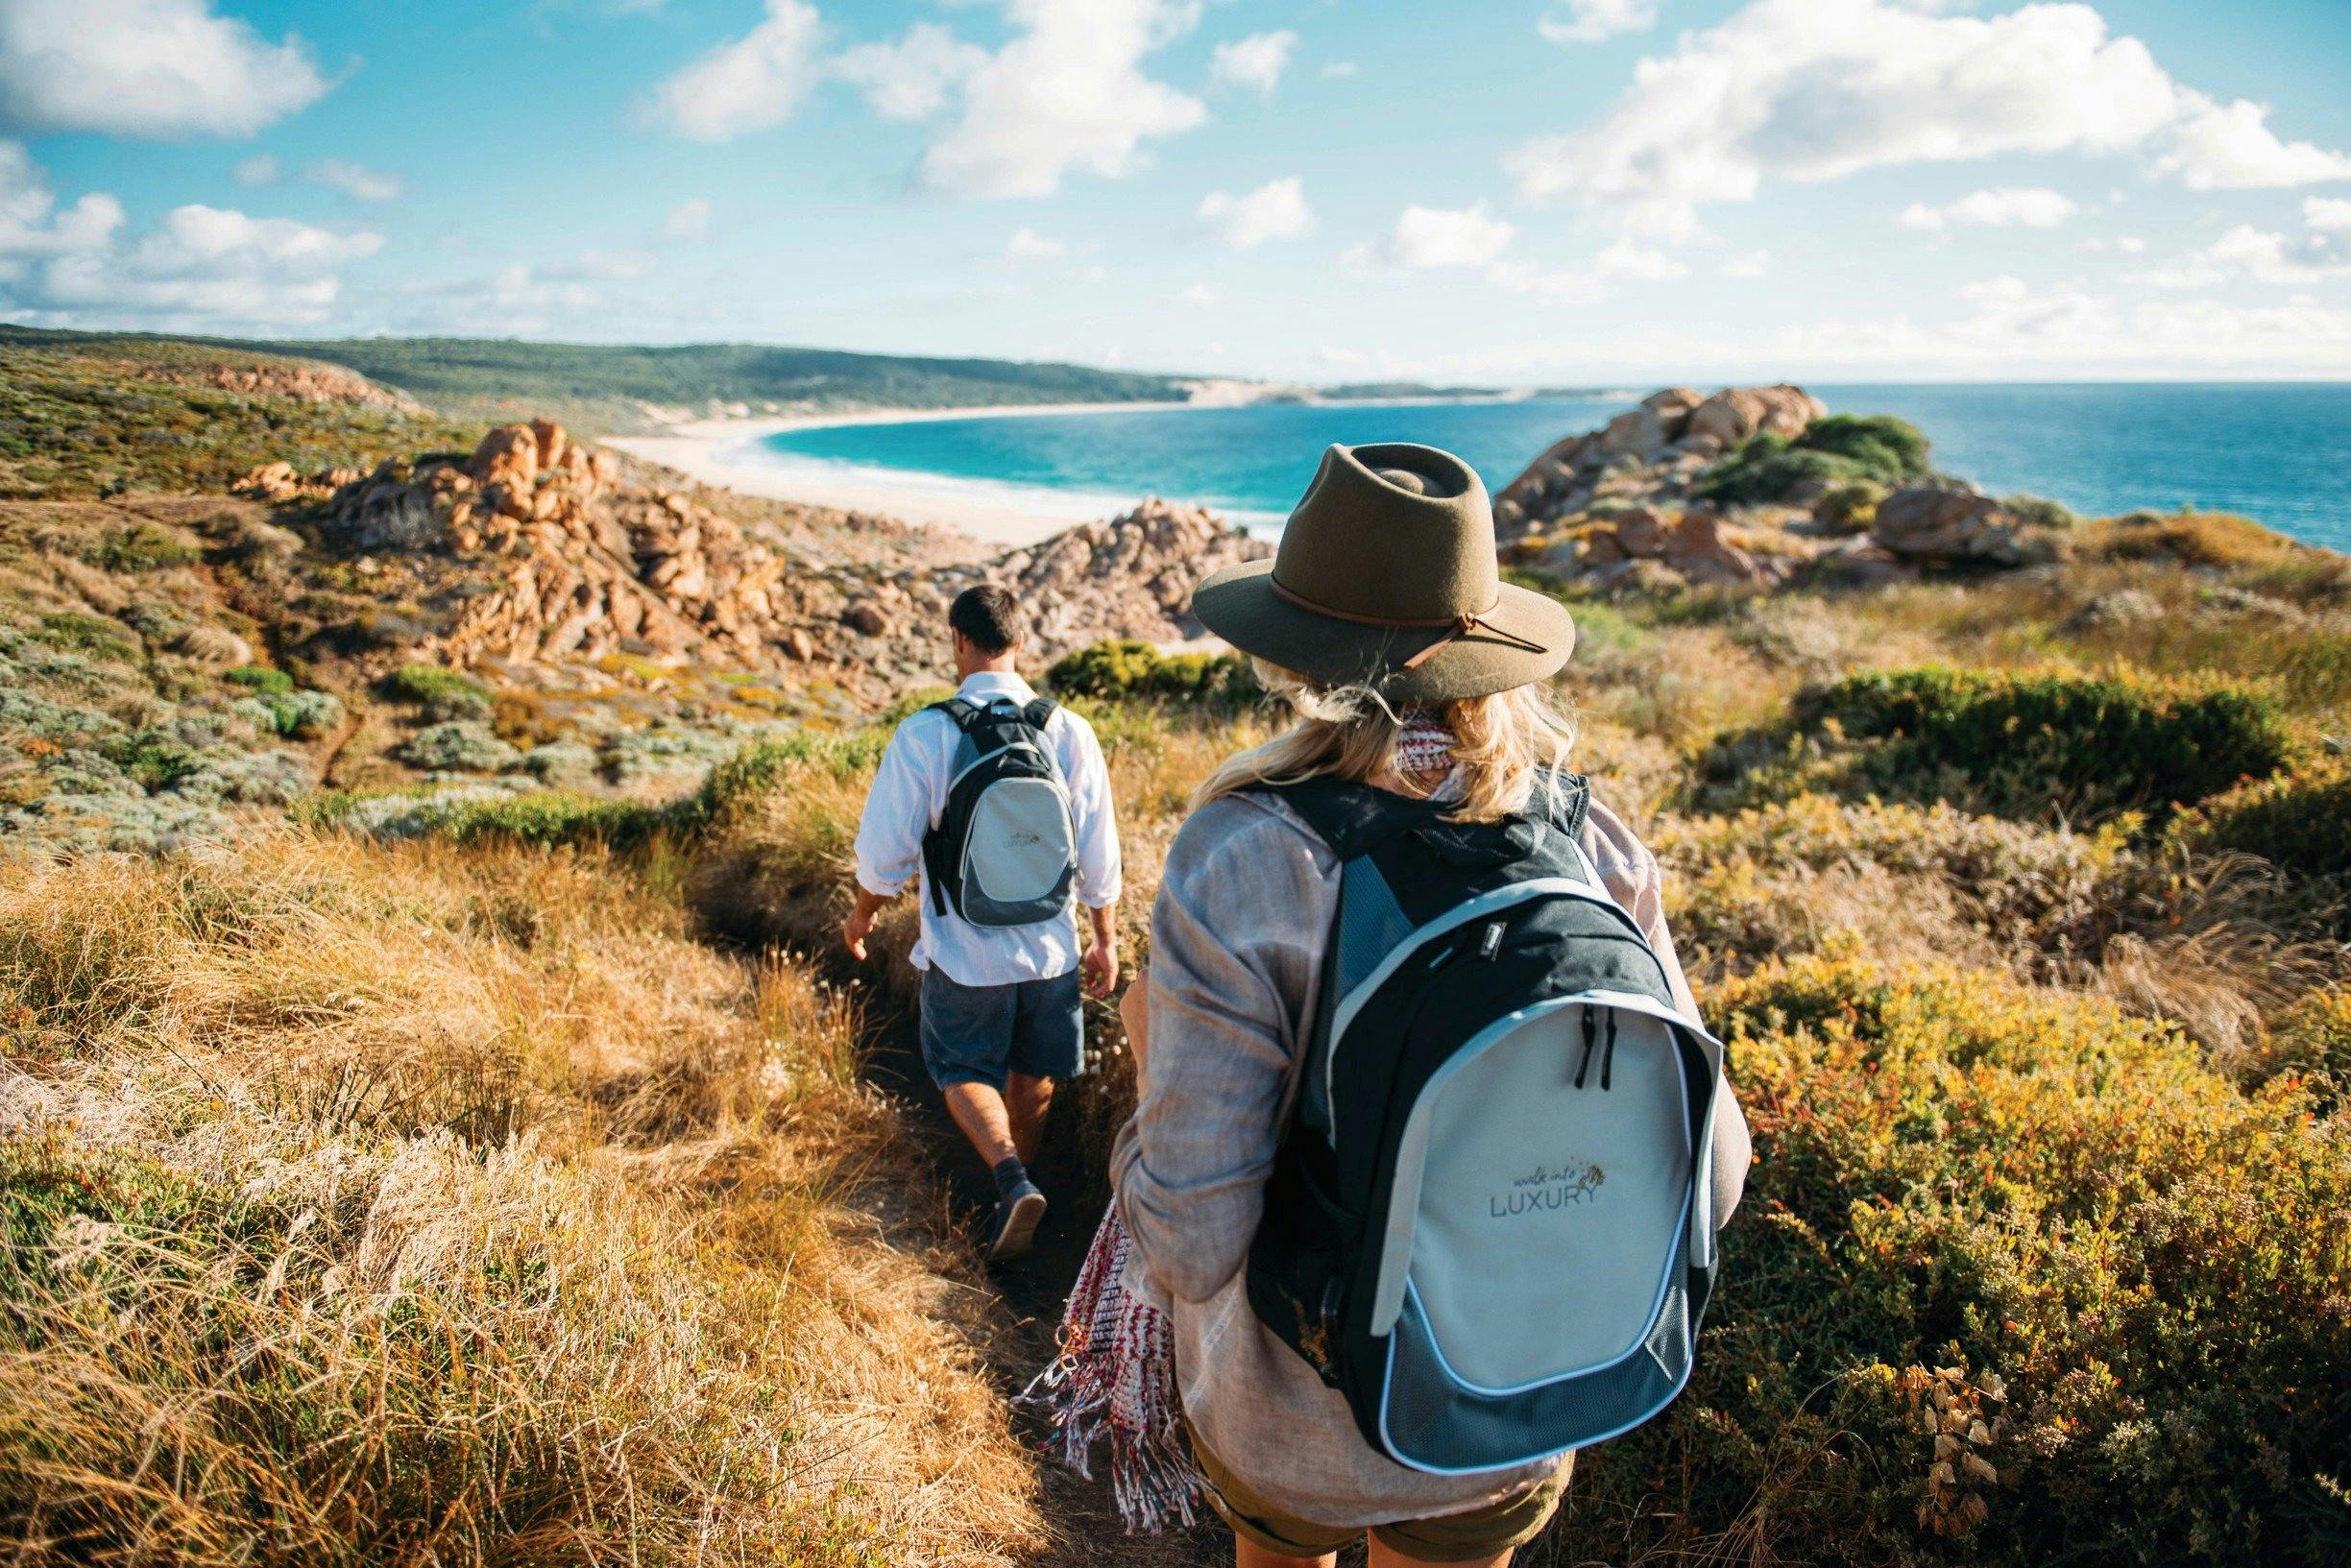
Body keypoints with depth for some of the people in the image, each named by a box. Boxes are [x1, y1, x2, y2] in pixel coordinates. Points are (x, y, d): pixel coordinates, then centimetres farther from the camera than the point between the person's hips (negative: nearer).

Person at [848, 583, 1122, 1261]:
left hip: (965, 956, -2)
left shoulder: (924, 734, -16)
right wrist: (1106, 940, 10)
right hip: (1051, 950, 3)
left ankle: (1010, 1179, -4)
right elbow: (1098, 856, -4)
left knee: (965, 1073, 18)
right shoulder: (1070, 731, -9)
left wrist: (862, 914, 11)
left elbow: (886, 851, -9)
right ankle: (1018, 1175, 40)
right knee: (1032, 1077, 22)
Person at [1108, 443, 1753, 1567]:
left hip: (1290, 1427, -2)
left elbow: (1193, 1248, -25)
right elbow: (1702, 1176, -10)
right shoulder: (1593, 846, -16)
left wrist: (1153, 1052, -8)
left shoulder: (1237, 866, -27)